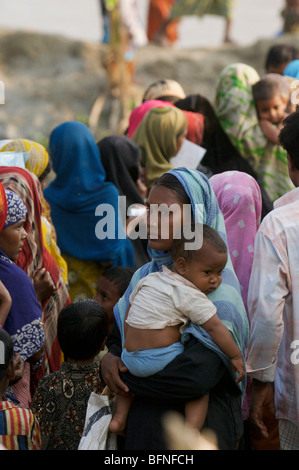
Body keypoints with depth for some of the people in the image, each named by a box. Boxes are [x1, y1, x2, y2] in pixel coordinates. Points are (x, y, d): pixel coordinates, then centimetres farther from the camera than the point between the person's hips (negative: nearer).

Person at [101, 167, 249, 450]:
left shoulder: (217, 284, -18)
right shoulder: (146, 275, 5)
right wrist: (110, 356, -11)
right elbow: (118, 334, 13)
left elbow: (197, 376, -28)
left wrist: (124, 379, -17)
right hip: (142, 426, 6)